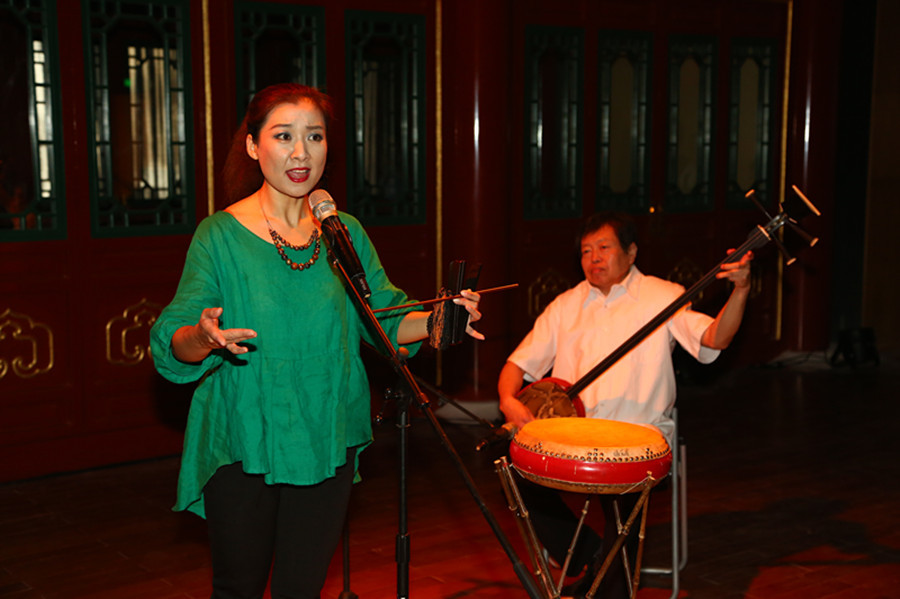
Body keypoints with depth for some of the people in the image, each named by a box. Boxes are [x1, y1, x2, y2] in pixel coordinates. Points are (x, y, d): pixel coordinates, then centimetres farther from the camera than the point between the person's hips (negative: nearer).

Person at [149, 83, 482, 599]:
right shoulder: (221, 234, -8)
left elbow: (386, 318, 4)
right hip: (241, 445, -2)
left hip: (327, 446, 3)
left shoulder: (346, 233, 3)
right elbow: (173, 342, -13)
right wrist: (204, 337, -36)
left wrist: (434, 320, -16)